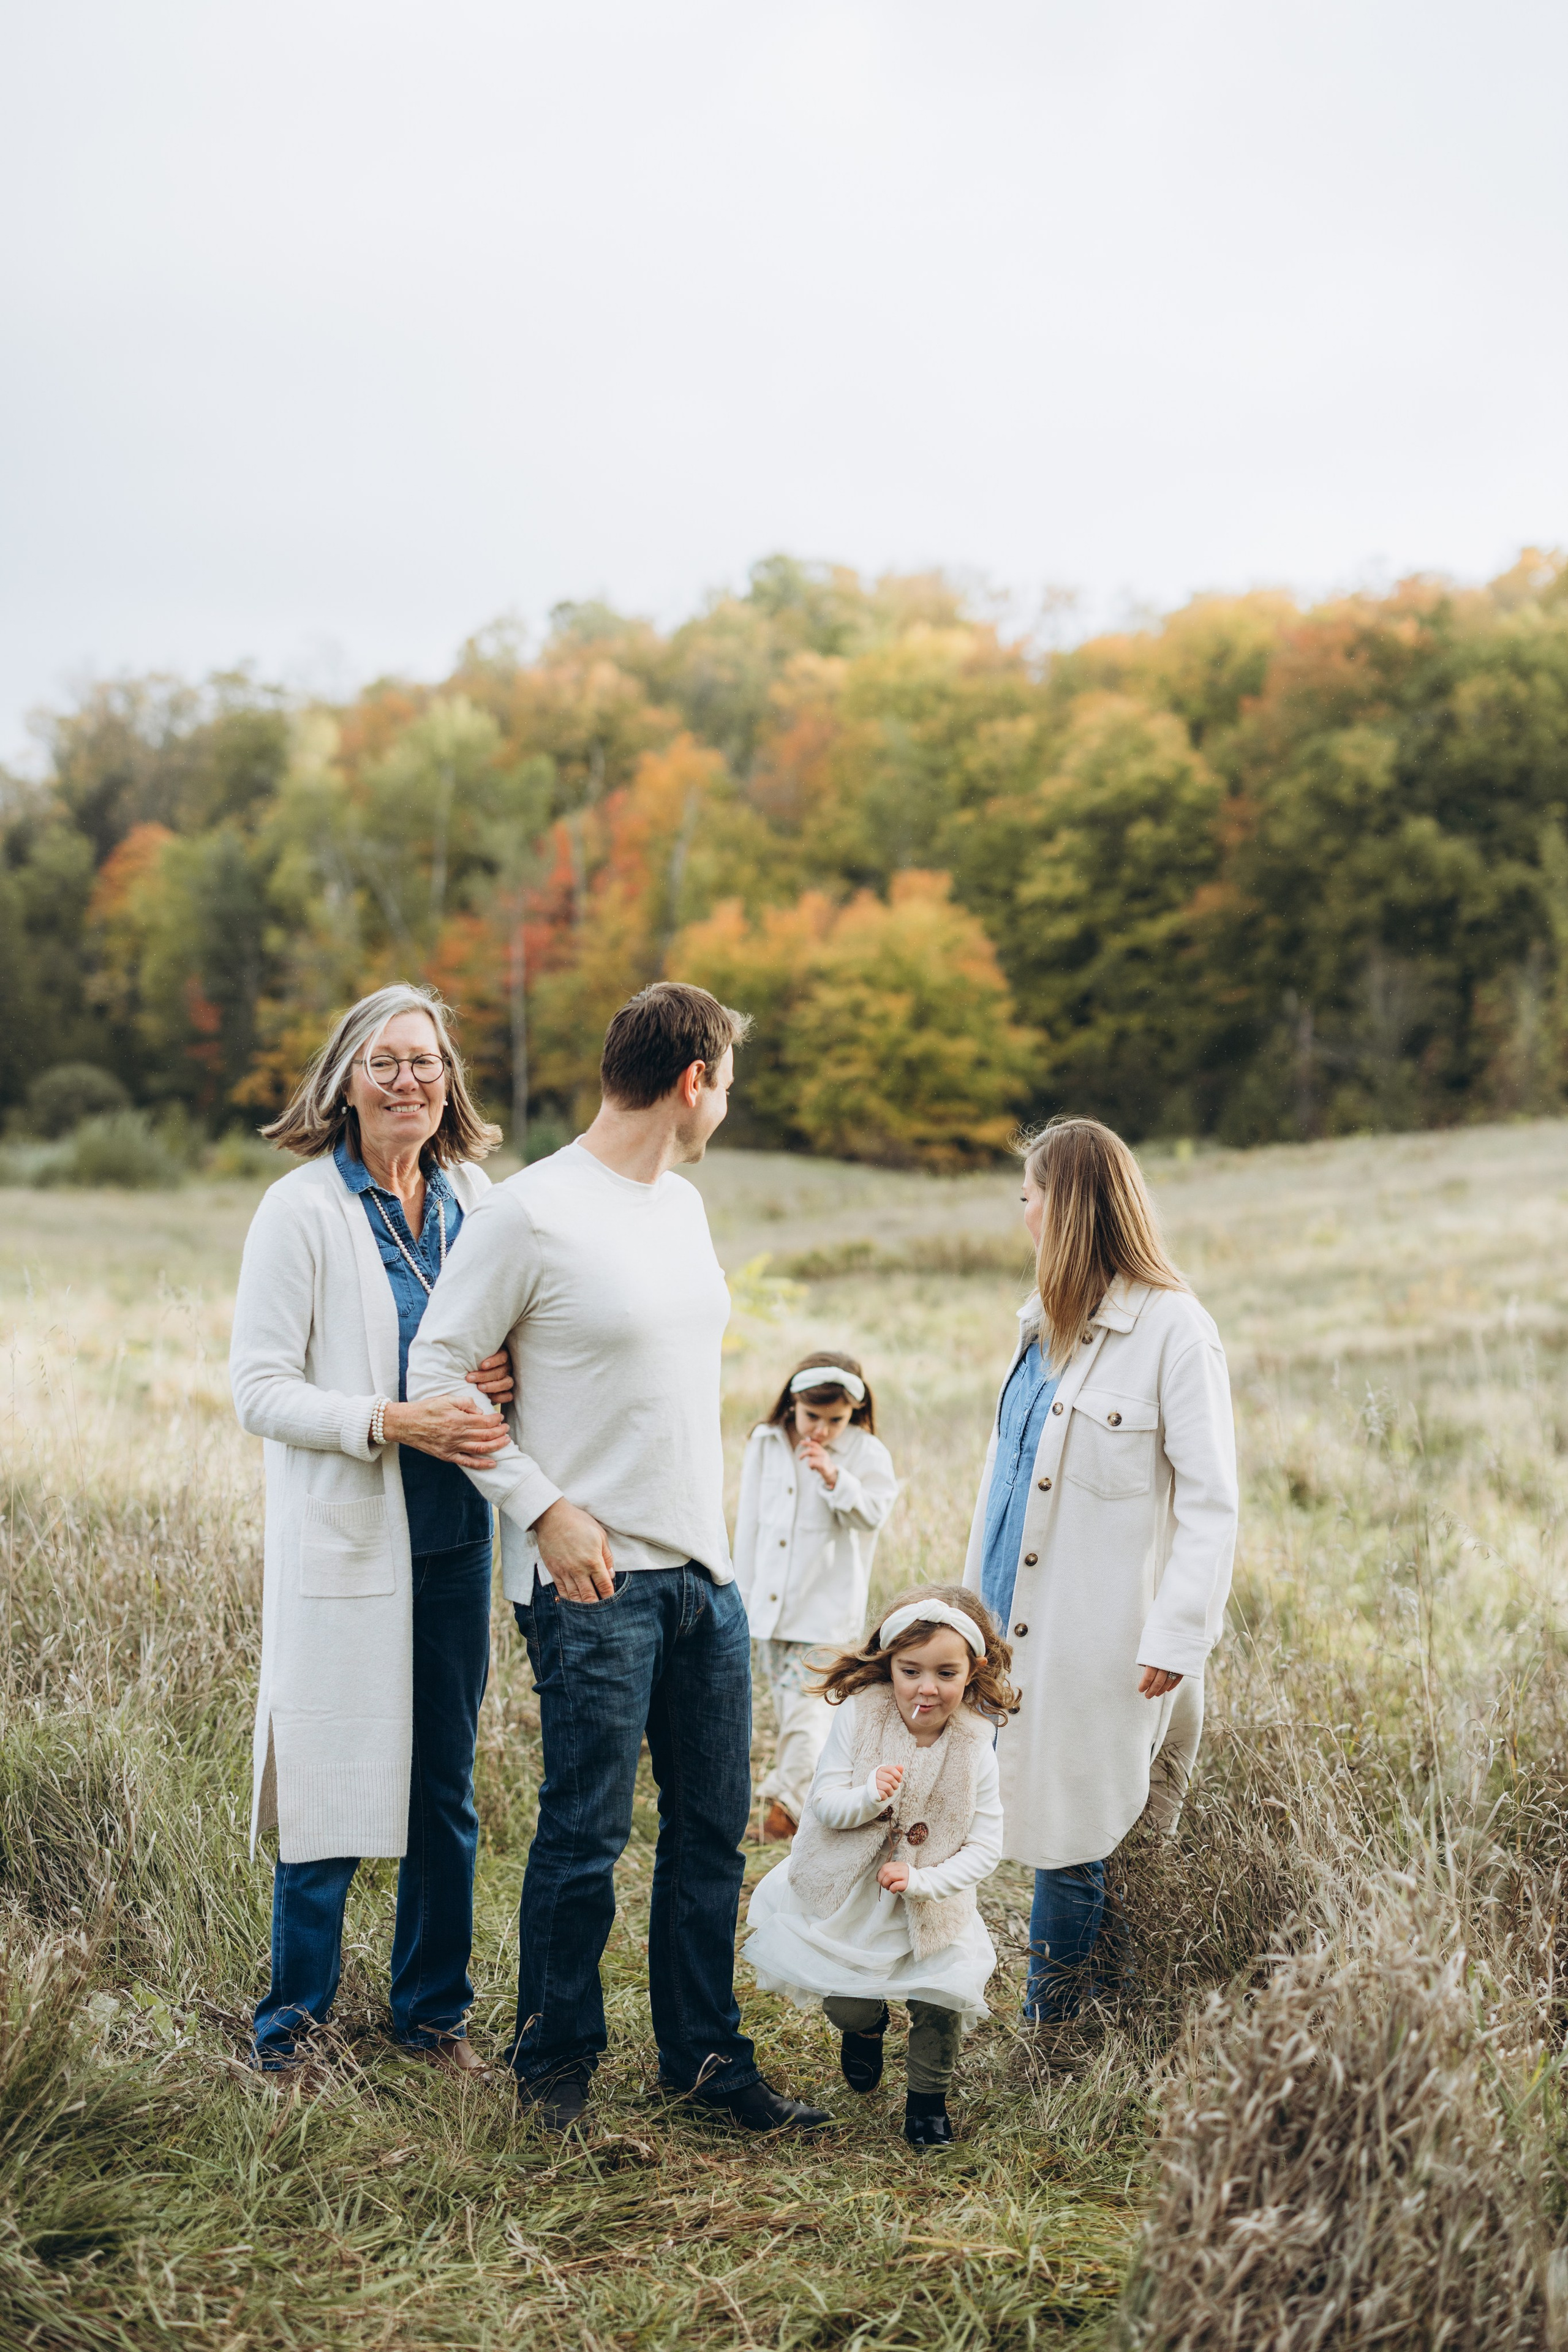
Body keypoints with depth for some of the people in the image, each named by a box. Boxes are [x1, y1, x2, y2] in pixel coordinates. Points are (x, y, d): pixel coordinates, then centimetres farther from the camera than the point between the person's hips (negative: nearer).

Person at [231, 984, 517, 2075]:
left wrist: (504, 1379, -6)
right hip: (343, 1537, -5)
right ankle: (295, 2016, 20)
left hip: (454, 1532, 5)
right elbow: (260, 1388, -11)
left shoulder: (473, 1198, 6)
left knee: (447, 1788, 13)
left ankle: (435, 2006, 28)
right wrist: (396, 1422, -22)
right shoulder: (304, 1209, -8)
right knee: (332, 1783, 2)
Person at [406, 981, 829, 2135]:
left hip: (706, 1567, 7)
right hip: (594, 1574, -7)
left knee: (714, 1829, 12)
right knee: (585, 1834, 2)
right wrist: (546, 1508, -13)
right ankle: (557, 2063, 20)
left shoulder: (683, 1203, 13)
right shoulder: (529, 1212, -12)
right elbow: (438, 1370, -9)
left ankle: (706, 2055, 25)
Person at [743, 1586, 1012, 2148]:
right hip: (848, 1895, 0)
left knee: (944, 1998, -9)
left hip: (929, 1906, 0)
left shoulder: (974, 1749, -15)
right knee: (845, 2000, 2)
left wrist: (923, 1882, -25)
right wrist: (869, 1796, -36)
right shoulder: (859, 1717, -16)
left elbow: (985, 1847, -13)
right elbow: (825, 1805, -15)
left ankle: (927, 2101, 18)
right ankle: (866, 2025, 41)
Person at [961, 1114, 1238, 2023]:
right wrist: (979, 1602, 17)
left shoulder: (1173, 1328, -12)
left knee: (1079, 1833, 0)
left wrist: (1175, 1638, -18)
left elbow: (1211, 1501, -14)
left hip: (1104, 1637, -7)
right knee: (1049, 1822, 10)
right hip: (1024, 1624, 7)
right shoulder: (1048, 1323, 14)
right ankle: (1054, 2036, 19)